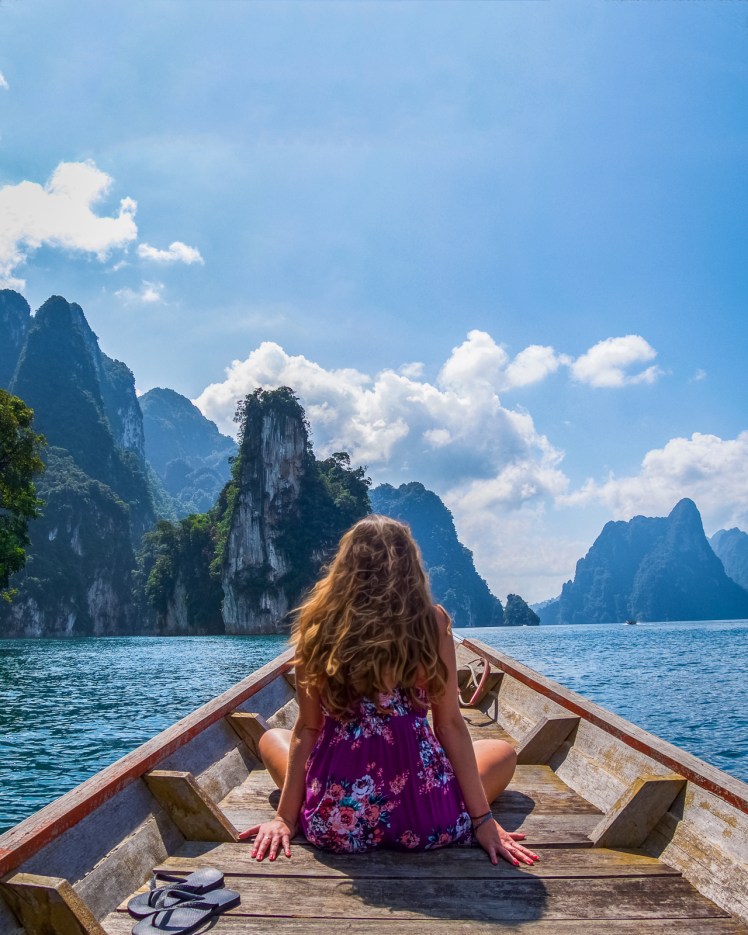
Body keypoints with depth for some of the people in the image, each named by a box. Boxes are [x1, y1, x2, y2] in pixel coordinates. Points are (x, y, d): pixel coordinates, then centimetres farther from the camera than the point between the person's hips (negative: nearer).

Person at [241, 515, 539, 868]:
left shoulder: (317, 624, -4)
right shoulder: (432, 621, -6)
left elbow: (306, 729, -1)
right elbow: (450, 725, -4)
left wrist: (285, 817, 7)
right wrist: (483, 819, 3)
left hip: (334, 820, 2)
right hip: (424, 819, -1)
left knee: (271, 737, 32)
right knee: (504, 752, 28)